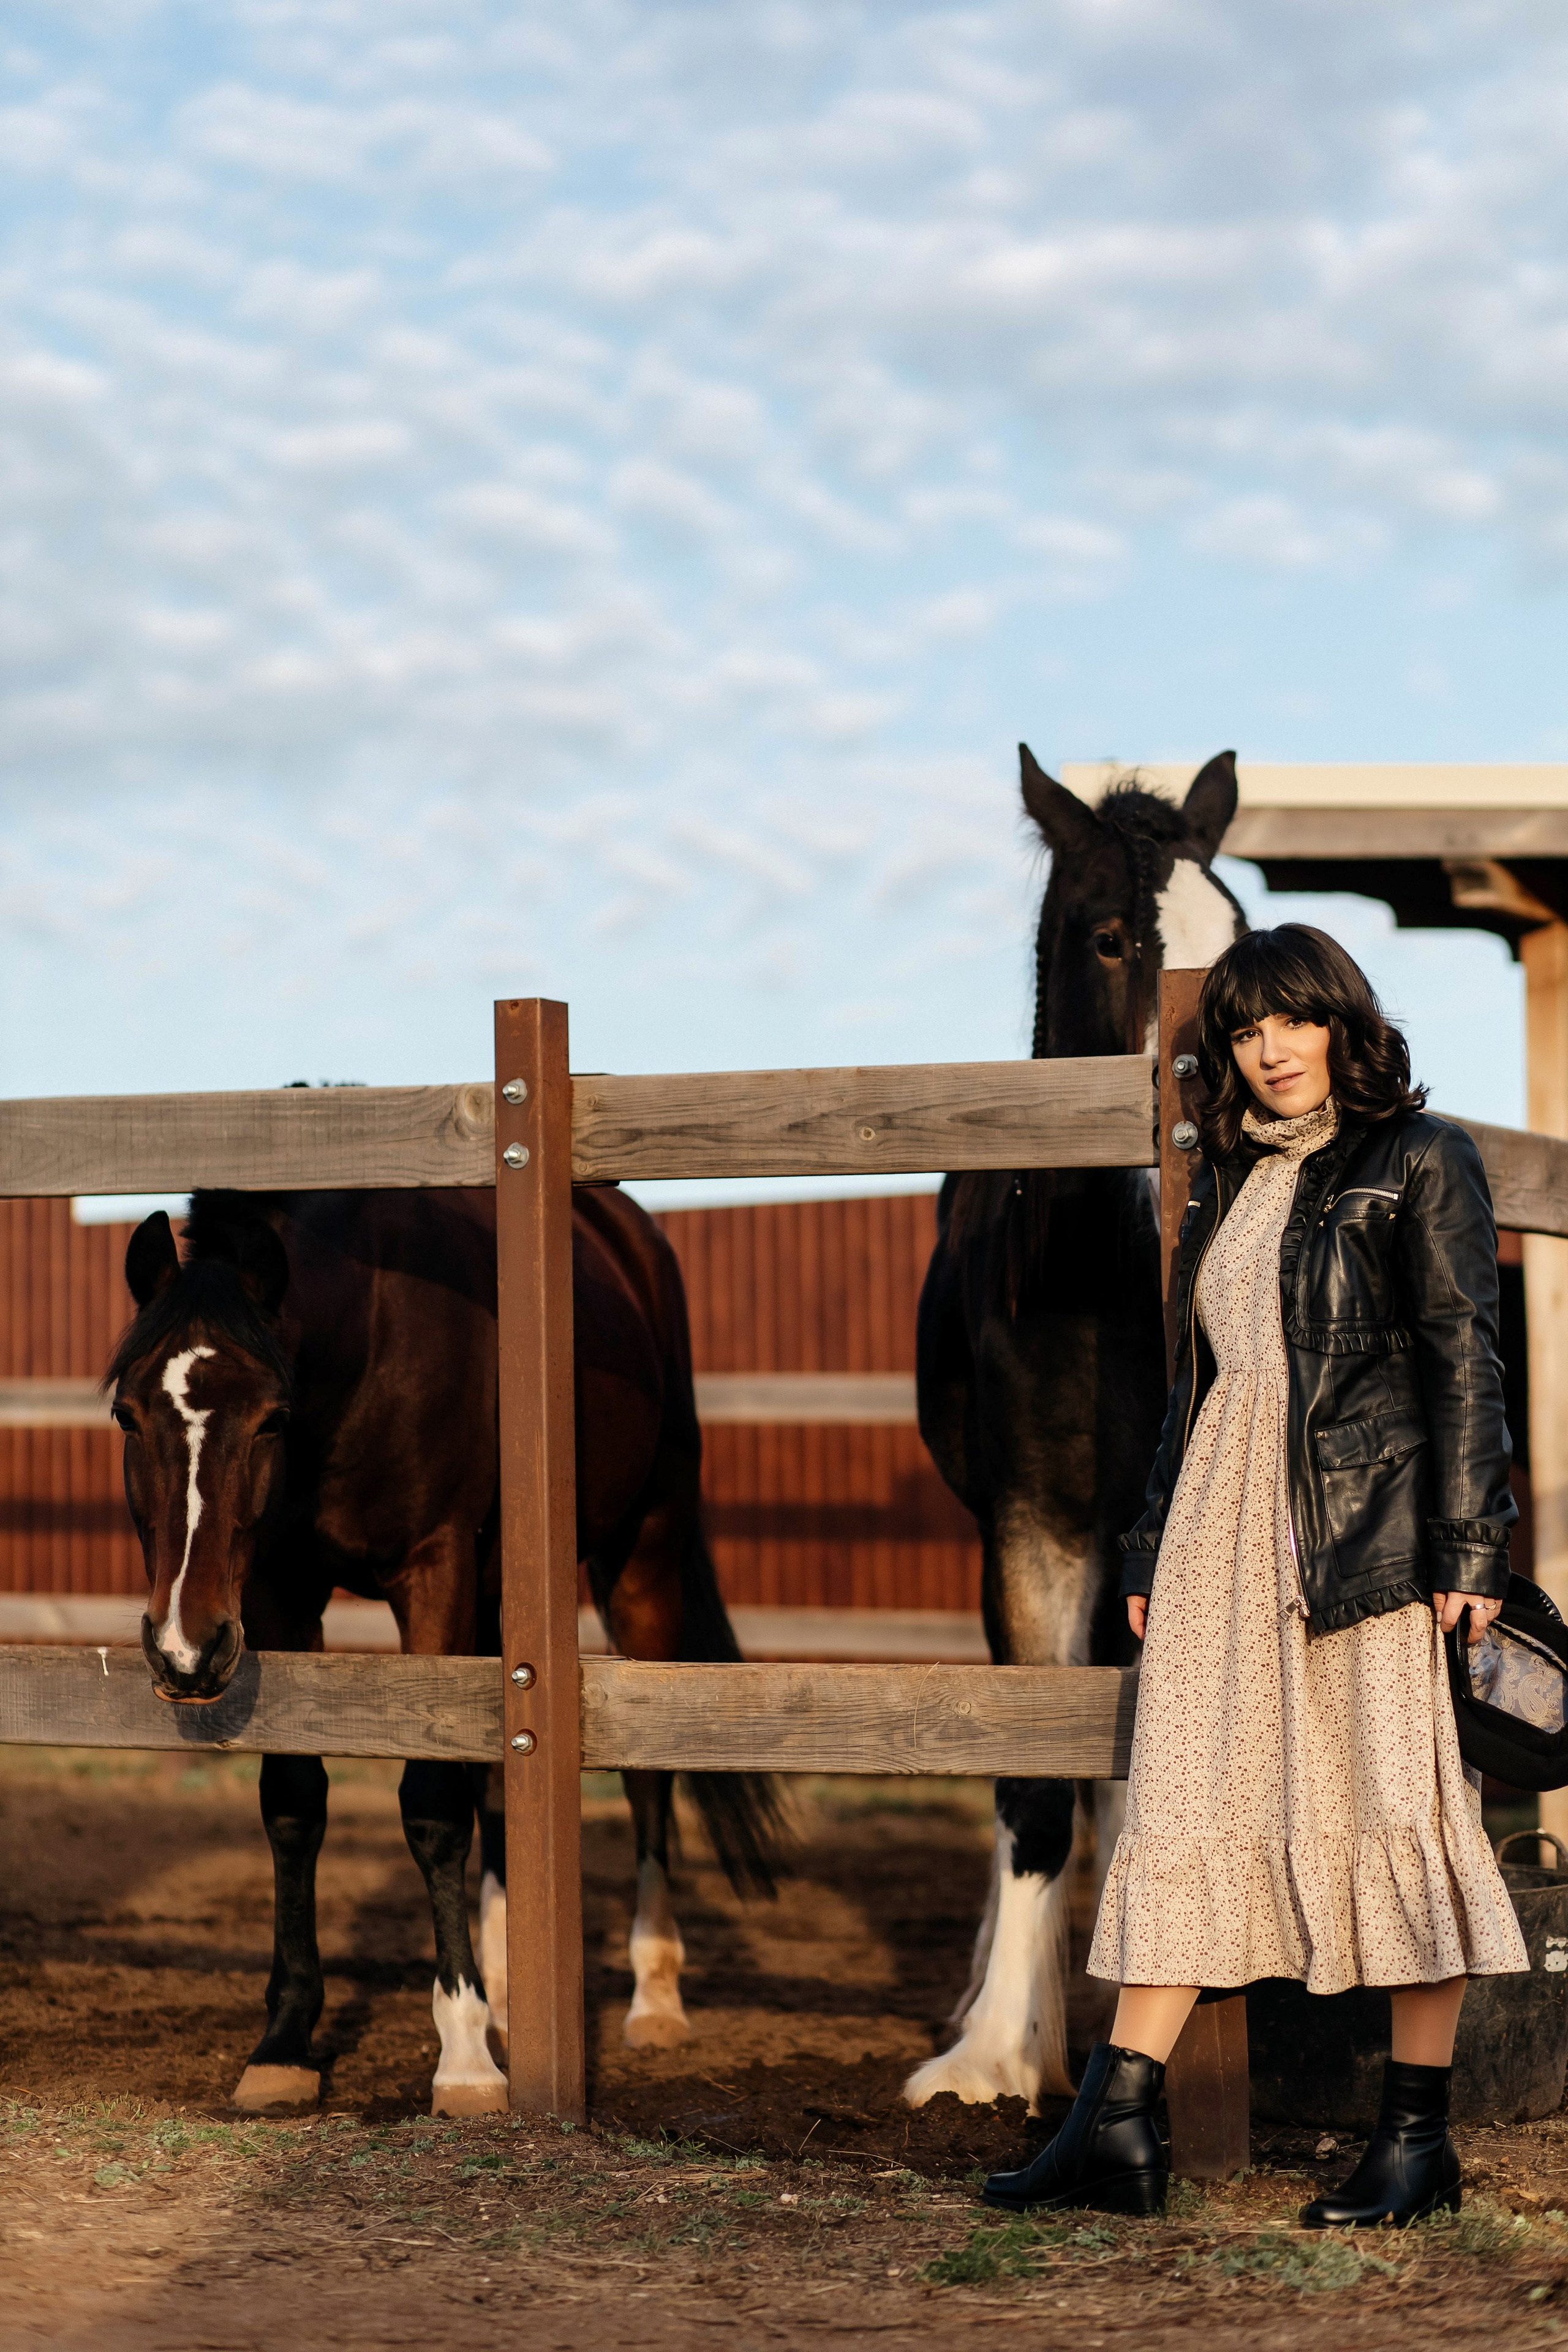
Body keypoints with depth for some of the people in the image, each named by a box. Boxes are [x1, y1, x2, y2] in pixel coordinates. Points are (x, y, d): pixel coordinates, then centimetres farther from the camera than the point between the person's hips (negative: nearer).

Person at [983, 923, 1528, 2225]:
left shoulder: (1419, 1162, 0)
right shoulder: (1236, 1179, 19)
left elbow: (1465, 1359, -6)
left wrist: (1469, 1548, -13)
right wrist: (1155, 1550, 17)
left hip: (1367, 1524, -6)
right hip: (1226, 1526, 6)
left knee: (1392, 1810, -4)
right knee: (1184, 1808, 2)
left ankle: (1420, 2139, 2)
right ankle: (1117, 2128, 1)